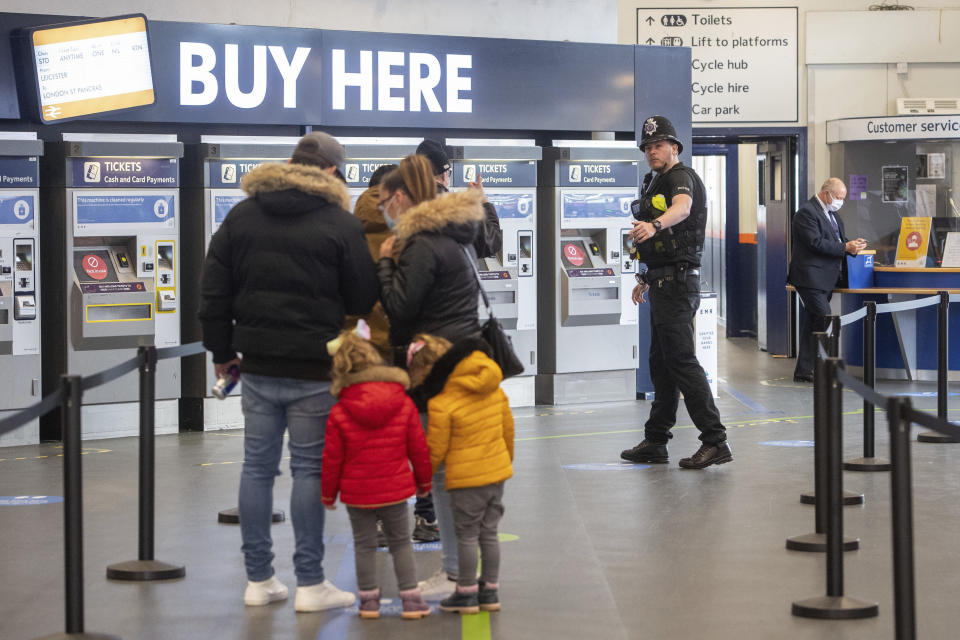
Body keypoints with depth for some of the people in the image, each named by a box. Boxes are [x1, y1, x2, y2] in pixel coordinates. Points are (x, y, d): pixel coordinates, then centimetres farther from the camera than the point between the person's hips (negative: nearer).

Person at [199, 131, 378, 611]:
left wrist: (221, 350, 15)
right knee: (309, 469, 1)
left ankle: (258, 579, 14)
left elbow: (214, 289, 8)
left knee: (257, 466, 10)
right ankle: (310, 584, 3)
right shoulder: (340, 223, -7)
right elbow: (364, 300, -2)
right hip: (314, 371, -4)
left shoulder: (241, 216, 7)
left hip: (258, 366, 4)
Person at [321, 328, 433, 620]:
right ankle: (411, 598, 12)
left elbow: (332, 458, -6)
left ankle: (368, 599, 17)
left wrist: (329, 494, 7)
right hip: (396, 489, 1)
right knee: (401, 542, 14)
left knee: (364, 545, 13)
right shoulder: (404, 404, -6)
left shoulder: (339, 413, -11)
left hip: (356, 492, -1)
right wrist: (423, 481, 15)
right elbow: (419, 448, 0)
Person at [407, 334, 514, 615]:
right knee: (489, 533, 14)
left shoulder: (441, 404, -16)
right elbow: (508, 429, 13)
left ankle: (466, 593, 12)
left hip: (466, 478, -6)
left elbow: (436, 448, -10)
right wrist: (507, 458, 29)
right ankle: (490, 591, 20)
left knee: (467, 535, 4)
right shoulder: (495, 390, 3)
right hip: (498, 471, 6)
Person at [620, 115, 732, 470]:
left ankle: (715, 441, -14)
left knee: (681, 360, -13)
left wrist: (653, 225, -55)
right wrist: (646, 279, 31)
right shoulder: (655, 182, 19)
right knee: (661, 363, 13)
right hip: (663, 283, 10)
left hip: (677, 282, -10)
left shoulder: (681, 177, -11)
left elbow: (682, 208, -37)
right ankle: (655, 443, 20)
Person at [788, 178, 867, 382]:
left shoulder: (832, 213, 19)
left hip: (826, 279, 10)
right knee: (825, 320, -15)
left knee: (812, 323, 10)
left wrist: (852, 244, 2)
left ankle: (803, 371, 12)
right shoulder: (807, 212, -12)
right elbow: (816, 243, -20)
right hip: (811, 278, -10)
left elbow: (837, 239, 23)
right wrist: (845, 247, -19)